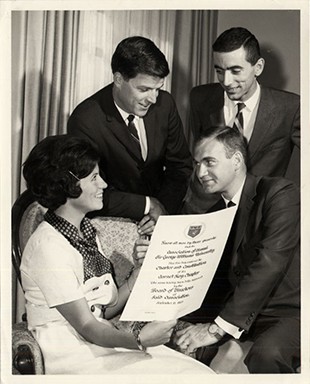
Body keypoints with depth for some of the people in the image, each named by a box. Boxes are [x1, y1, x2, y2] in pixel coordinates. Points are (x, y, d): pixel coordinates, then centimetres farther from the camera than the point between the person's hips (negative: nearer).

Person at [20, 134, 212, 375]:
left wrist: (141, 269, -5)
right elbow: (86, 326, -19)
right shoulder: (48, 246, -17)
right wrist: (138, 340, -34)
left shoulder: (86, 231, 11)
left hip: (102, 340, 8)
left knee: (199, 371, -11)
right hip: (71, 358, -7)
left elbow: (107, 309, 7)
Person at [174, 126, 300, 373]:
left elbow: (269, 263, -23)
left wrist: (218, 327, -27)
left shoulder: (280, 193, -11)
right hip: (244, 314, 7)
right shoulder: (214, 215, 14)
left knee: (266, 354, -35)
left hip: (291, 311, -6)